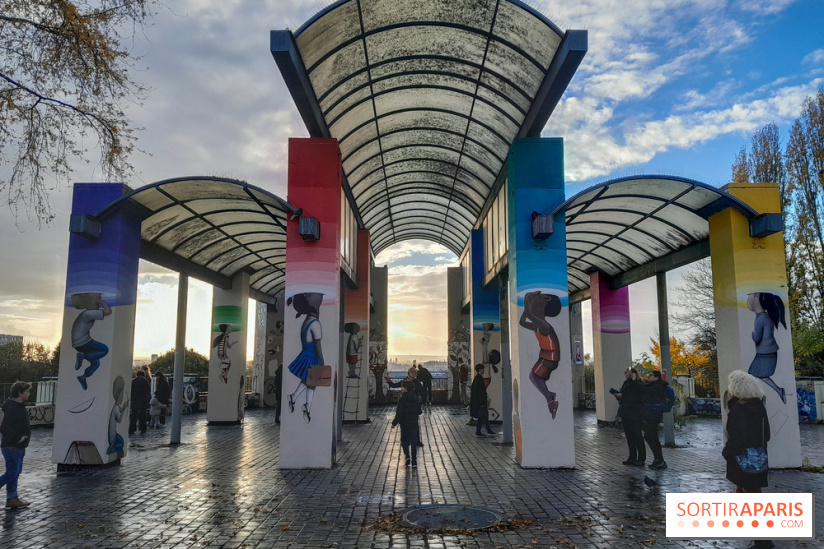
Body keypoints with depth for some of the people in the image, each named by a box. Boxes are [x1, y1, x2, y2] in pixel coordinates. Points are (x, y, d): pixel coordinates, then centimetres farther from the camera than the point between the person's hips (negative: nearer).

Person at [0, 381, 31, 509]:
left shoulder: (20, 406, 11)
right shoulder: (11, 408, -19)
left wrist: (26, 434, 10)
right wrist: (18, 438, -22)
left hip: (19, 447, 10)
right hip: (12, 447, -10)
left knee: (16, 472, 14)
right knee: (11, 473, -7)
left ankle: (12, 499, 21)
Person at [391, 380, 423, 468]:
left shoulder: (402, 400, -15)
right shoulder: (416, 399, 0)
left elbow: (399, 414, -18)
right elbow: (419, 412, 4)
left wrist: (394, 423, -9)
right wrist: (421, 410, 27)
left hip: (404, 424, -3)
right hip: (414, 424, 3)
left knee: (404, 441, 14)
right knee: (413, 442, 8)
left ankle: (407, 456, -4)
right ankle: (414, 461, 5)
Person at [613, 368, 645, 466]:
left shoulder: (638, 385, -12)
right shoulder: (625, 384, 14)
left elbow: (636, 398, -25)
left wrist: (622, 396, -23)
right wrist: (618, 395, 2)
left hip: (635, 414, -8)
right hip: (625, 413, 8)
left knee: (637, 435, -1)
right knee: (629, 436, 11)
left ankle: (641, 458, 6)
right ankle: (632, 457, 19)